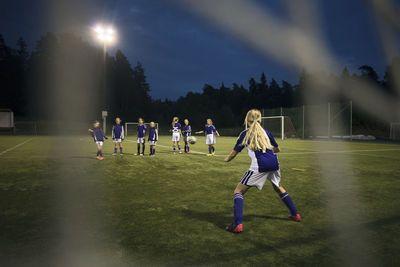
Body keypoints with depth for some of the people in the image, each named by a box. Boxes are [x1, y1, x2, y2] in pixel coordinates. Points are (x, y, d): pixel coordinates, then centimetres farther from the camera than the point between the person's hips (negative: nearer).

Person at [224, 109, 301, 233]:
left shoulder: (245, 134, 5)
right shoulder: (265, 132, 16)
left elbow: (234, 154, 6)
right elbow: (277, 149, 25)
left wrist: (227, 159, 26)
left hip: (259, 166, -5)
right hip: (274, 164, 6)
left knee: (238, 191, 4)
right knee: (279, 188, 32)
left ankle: (238, 224, -8)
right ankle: (295, 214, 40)